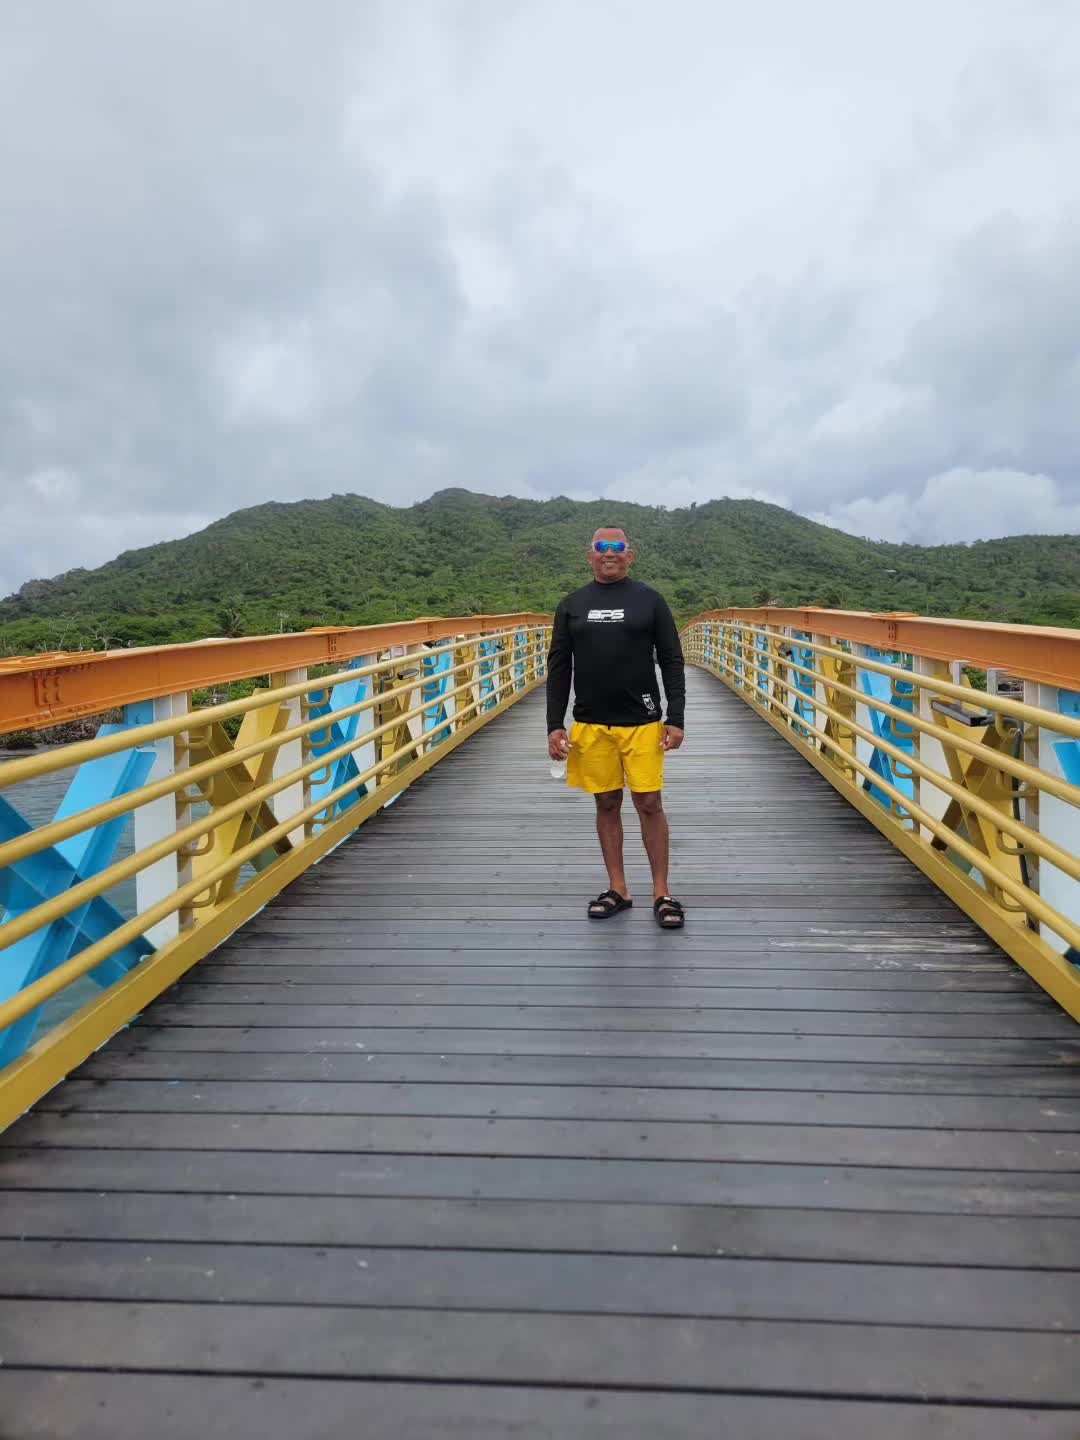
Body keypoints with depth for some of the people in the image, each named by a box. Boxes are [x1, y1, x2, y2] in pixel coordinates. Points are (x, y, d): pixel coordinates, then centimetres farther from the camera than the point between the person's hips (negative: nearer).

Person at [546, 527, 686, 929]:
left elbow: (671, 662, 3)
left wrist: (675, 719, -5)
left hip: (642, 723, -2)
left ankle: (662, 894, 10)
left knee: (649, 804, -2)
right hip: (590, 724, 2)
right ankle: (618, 889, 19)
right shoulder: (572, 606, 8)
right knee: (607, 805, 8)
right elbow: (558, 668, 9)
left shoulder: (650, 600, 4)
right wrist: (554, 725, 2)